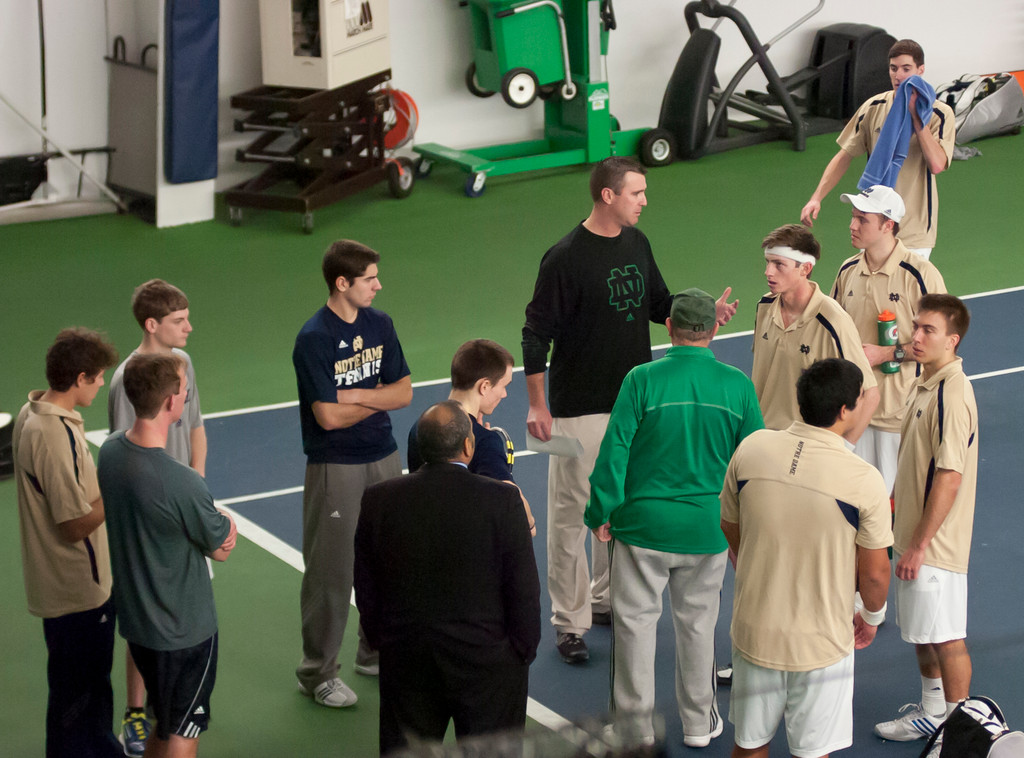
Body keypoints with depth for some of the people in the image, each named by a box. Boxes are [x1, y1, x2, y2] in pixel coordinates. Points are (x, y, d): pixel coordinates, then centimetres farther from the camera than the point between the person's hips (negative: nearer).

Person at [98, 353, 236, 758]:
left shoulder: (110, 451, -7)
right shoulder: (183, 484, -32)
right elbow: (221, 547, -15)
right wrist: (225, 523, 1)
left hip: (134, 615, 7)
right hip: (184, 629, -7)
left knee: (166, 724, 26)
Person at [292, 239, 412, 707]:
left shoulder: (379, 325, 5)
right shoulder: (314, 339, -16)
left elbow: (403, 392, 3)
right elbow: (329, 416, -21)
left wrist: (357, 395, -14)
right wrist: (378, 399, -6)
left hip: (383, 459, 7)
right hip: (335, 469, -6)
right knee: (331, 571, 0)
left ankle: (377, 652, 32)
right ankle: (318, 673, 11)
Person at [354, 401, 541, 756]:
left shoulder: (377, 500, -6)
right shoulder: (502, 501, -16)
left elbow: (365, 592, 2)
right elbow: (524, 589, -12)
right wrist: (523, 652, 2)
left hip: (405, 666, 3)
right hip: (487, 669, -3)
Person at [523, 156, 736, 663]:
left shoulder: (636, 242, 6)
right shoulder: (566, 258, -16)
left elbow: (657, 303, 19)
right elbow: (536, 335, -13)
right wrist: (537, 406, -16)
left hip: (634, 400, 7)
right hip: (580, 407, -7)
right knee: (572, 511, -1)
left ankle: (607, 598, 31)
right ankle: (569, 621, 7)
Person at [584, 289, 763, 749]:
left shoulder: (642, 380, -11)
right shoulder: (737, 385, -4)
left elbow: (615, 451, -11)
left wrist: (602, 513, -1)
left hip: (644, 524, -2)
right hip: (707, 529, 2)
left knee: (635, 620, 9)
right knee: (698, 623, 16)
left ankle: (636, 727, 15)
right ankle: (699, 724, 27)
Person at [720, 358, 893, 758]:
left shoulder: (751, 449, -9)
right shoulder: (864, 480, -20)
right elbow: (874, 573, -10)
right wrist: (872, 617, 13)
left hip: (753, 630, 3)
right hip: (822, 642, -3)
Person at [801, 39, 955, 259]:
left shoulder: (939, 113, -8)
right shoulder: (874, 107, 3)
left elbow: (937, 164, -22)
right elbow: (844, 156, 8)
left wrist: (916, 116, -20)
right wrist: (816, 198, -2)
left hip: (914, 230, -4)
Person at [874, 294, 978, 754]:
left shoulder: (952, 394, -22)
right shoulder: (924, 385, 7)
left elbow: (949, 479, -24)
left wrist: (919, 545, -20)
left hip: (935, 544, -9)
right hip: (913, 535, 9)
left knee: (946, 638, 2)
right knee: (920, 632, 20)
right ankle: (931, 711, 35)